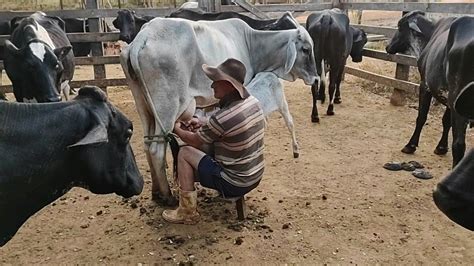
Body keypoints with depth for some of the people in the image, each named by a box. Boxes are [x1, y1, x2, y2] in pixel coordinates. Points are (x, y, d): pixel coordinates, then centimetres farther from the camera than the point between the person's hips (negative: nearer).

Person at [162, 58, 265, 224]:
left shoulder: (222, 118, -28)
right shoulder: (253, 102, -4)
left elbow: (195, 141, -8)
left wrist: (177, 130, 12)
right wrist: (202, 123, 10)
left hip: (233, 184, -8)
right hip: (256, 177, 8)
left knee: (184, 153, 3)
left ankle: (188, 213, 11)